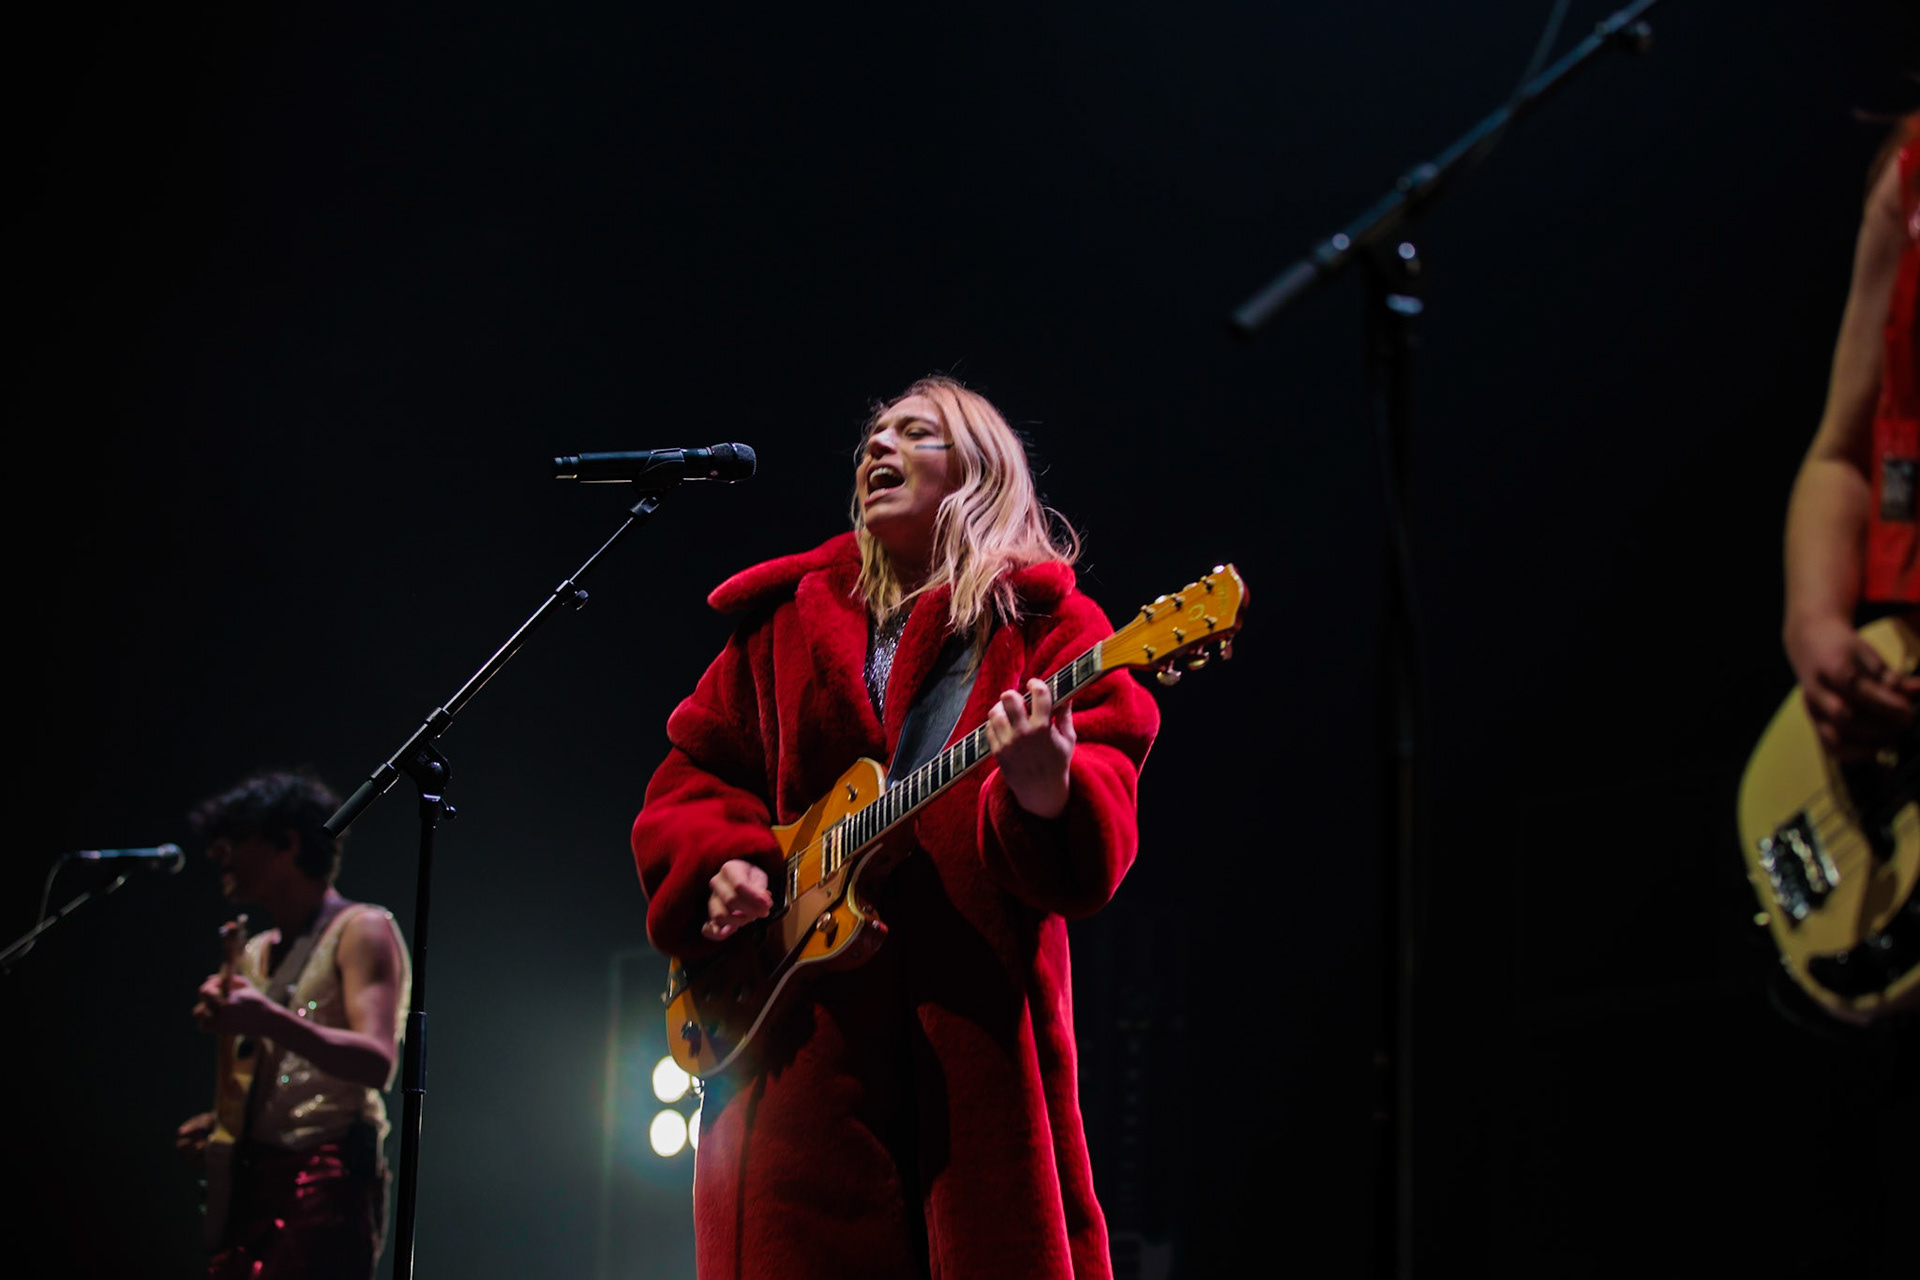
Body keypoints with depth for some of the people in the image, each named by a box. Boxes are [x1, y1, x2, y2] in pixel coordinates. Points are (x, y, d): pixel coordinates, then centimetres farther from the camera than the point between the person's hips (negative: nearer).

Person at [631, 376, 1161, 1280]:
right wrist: (718, 867, -1)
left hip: (975, 1033, -3)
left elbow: (1094, 849, -7)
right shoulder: (784, 621, 20)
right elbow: (689, 781, 20)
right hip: (798, 1042, 3)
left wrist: (1046, 792, -29)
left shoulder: (1044, 622, 6)